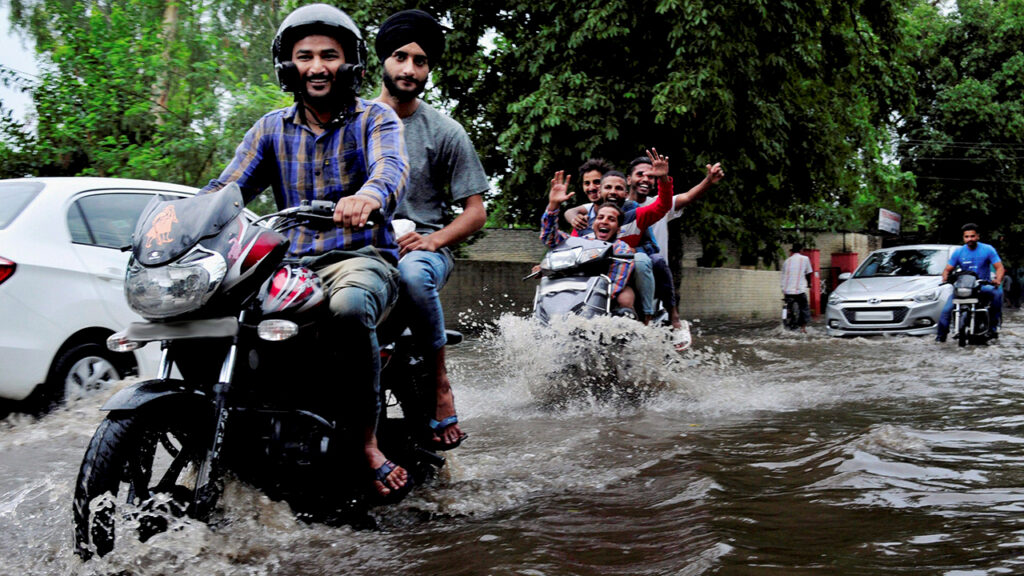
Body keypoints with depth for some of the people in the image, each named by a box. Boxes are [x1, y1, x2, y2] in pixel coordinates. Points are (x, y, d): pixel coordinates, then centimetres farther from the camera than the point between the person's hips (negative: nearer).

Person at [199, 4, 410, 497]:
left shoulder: (375, 118, 3)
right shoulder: (271, 129, 16)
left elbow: (392, 168, -19)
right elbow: (226, 188, 6)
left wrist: (370, 196, -44)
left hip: (363, 257, -4)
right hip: (291, 265, 4)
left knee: (349, 307, -39)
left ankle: (366, 442, -24)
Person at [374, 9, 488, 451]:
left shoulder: (445, 132, 6)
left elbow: (476, 211, 5)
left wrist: (434, 239, -14)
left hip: (422, 245, -3)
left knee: (412, 273, -39)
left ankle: (441, 383, -22)